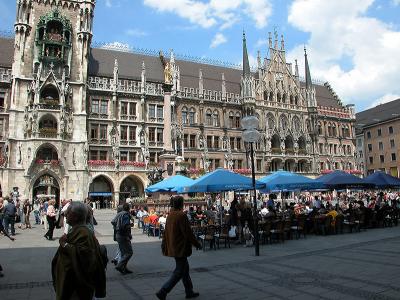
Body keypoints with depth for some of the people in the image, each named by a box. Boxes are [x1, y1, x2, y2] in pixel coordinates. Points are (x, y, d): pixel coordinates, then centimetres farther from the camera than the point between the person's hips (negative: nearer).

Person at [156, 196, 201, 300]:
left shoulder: (170, 215, 5)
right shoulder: (181, 215, -20)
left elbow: (166, 232, 12)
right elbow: (188, 233, -18)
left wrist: (164, 246, 21)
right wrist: (197, 244, -7)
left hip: (172, 247, 9)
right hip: (180, 248, -9)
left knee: (185, 268, 19)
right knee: (179, 272, 1)